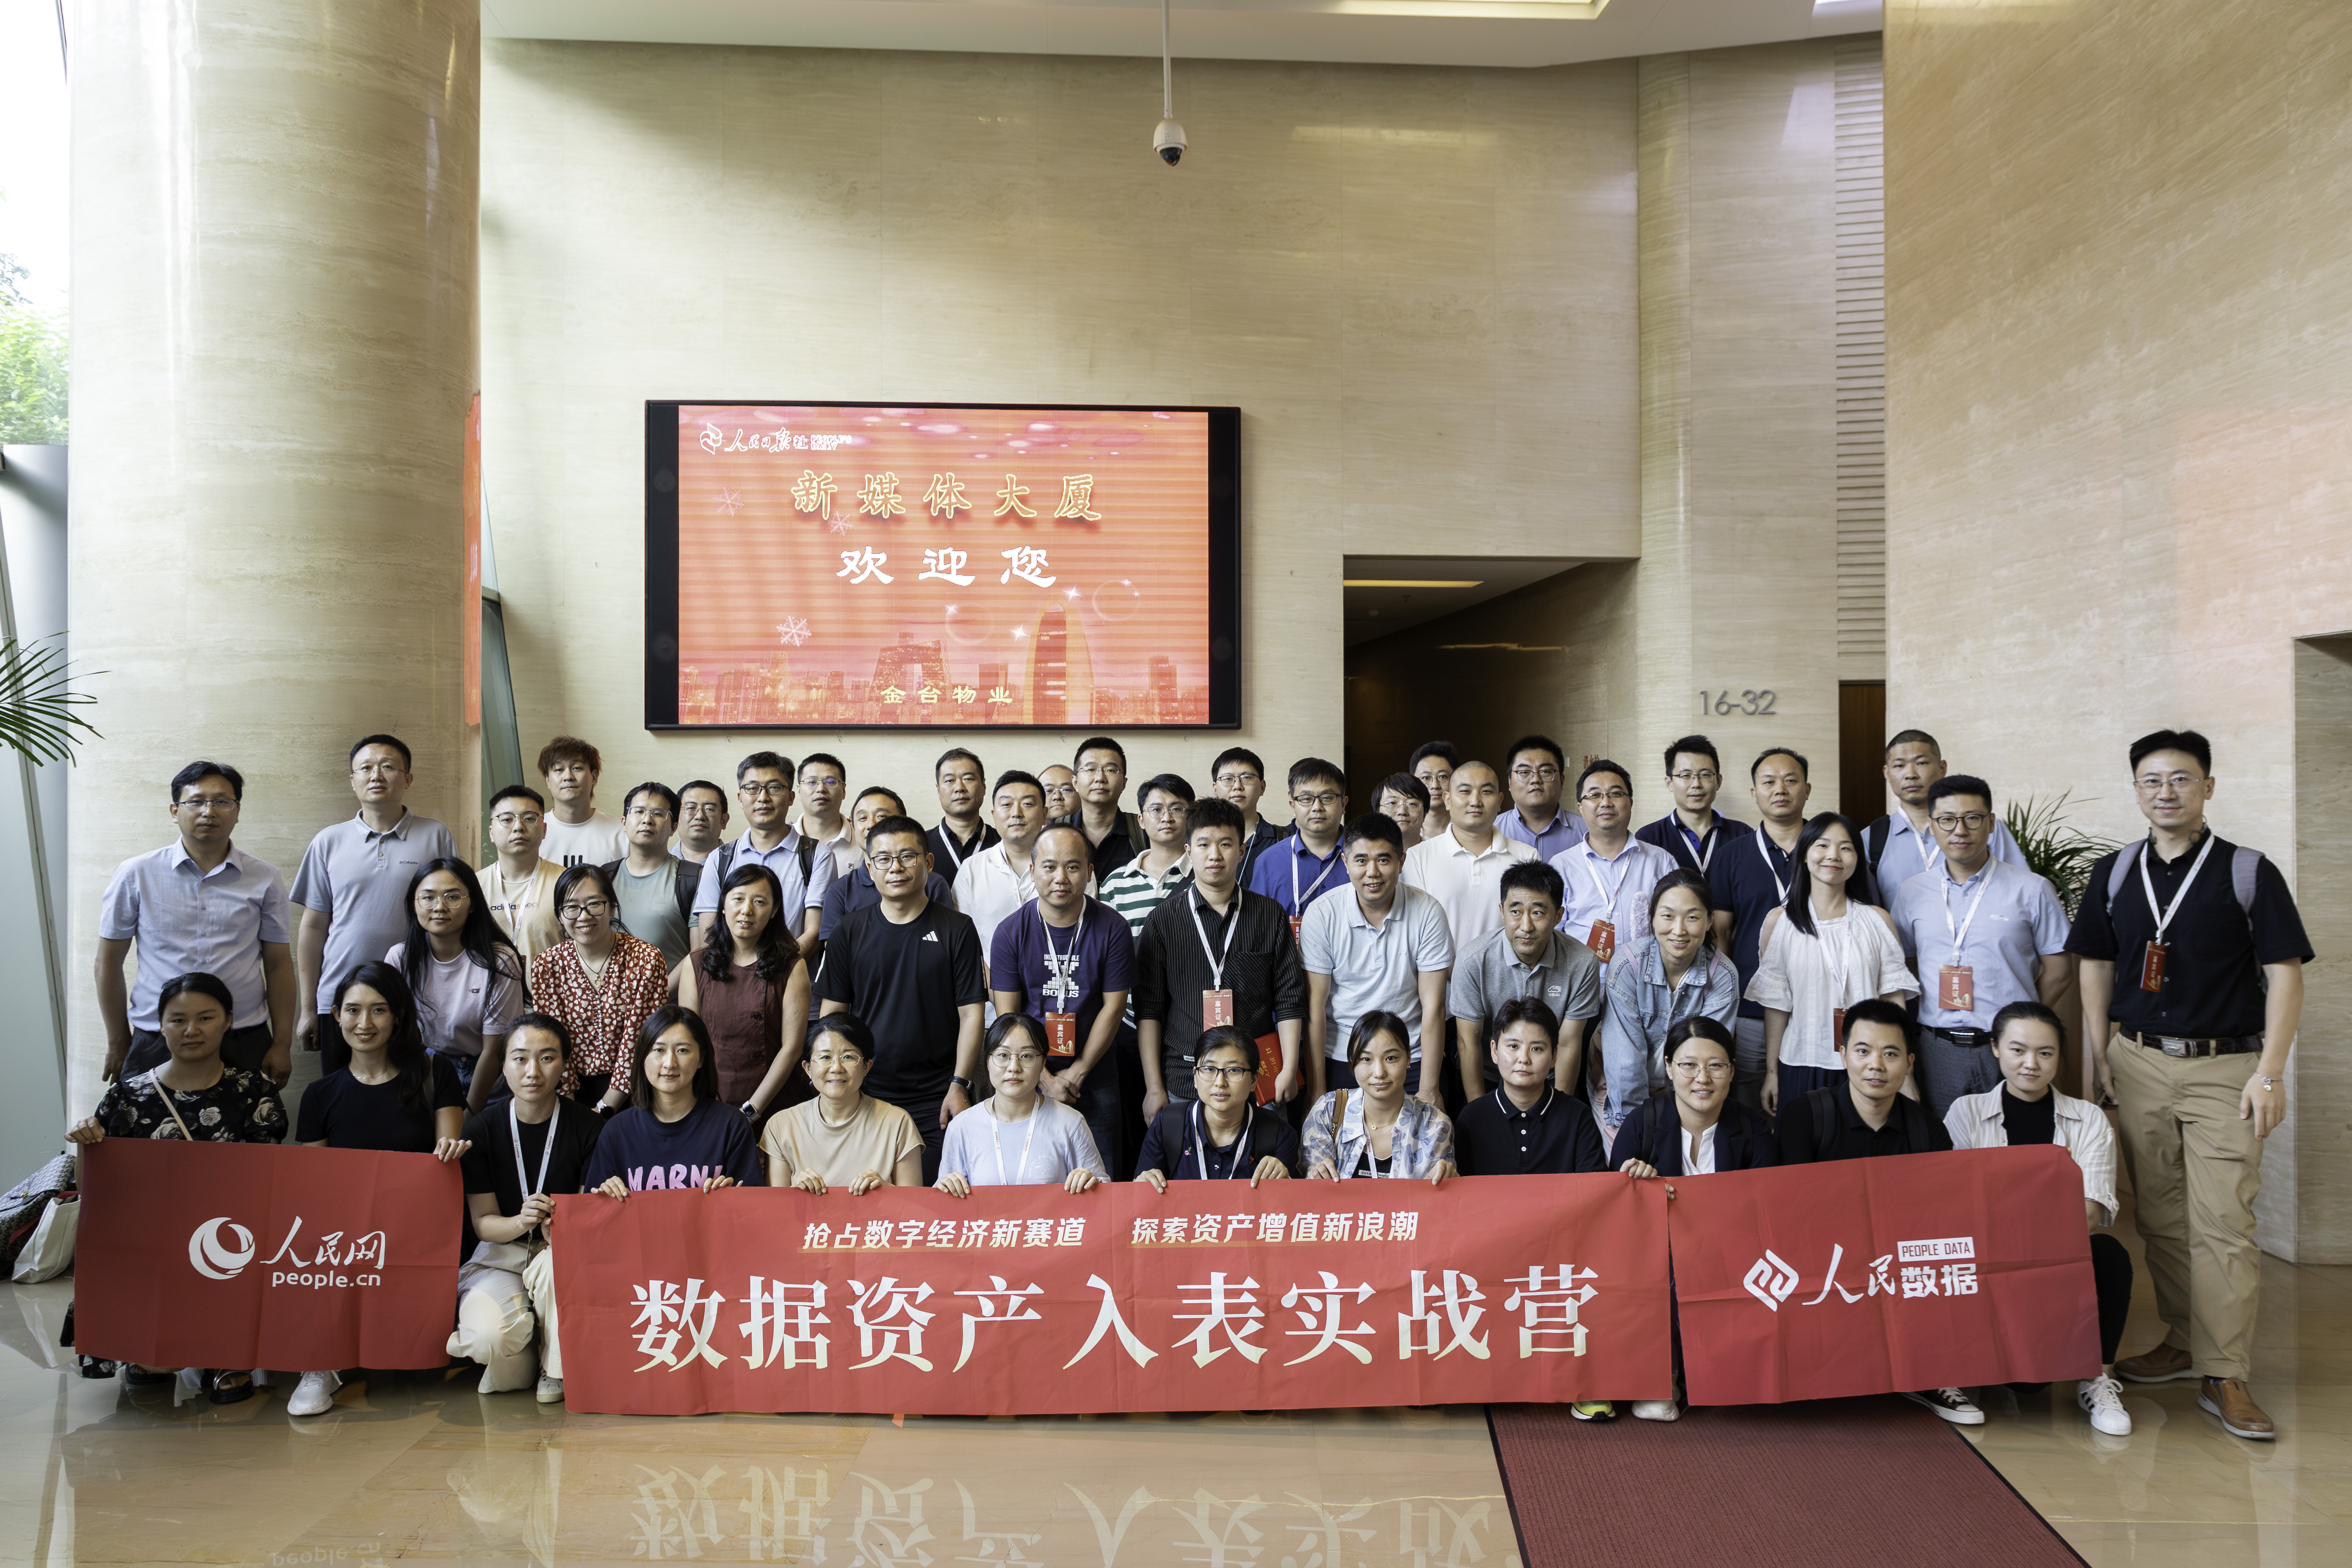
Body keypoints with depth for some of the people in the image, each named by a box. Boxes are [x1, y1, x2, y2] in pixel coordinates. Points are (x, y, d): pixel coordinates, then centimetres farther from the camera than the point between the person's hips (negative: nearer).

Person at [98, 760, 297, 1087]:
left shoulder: (264, 879, 4)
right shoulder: (135, 875, 2)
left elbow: (279, 965, 6)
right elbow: (109, 963, 7)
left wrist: (282, 1046, 3)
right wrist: (118, 1045, 8)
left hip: (244, 1044, 1)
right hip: (155, 1044, 0)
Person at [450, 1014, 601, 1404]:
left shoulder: (590, 1128, -7)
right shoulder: (482, 1130, -3)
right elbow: (483, 1222, -4)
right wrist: (521, 1222, -27)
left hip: (565, 1251, 0)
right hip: (500, 1255, 0)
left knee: (557, 1266, -37)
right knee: (492, 1335, -31)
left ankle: (557, 1370, -9)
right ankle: (516, 1360, 7)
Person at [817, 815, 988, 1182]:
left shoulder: (957, 929, 0)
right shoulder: (849, 933, 6)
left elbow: (971, 1013, -1)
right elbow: (831, 1015, 8)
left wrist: (960, 1085, -8)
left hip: (937, 1100, -2)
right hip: (865, 1097, 2)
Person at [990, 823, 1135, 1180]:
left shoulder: (1112, 929, -5)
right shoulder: (1011, 932, -4)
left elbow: (1113, 1007, -4)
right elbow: (1007, 1015, -4)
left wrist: (1076, 1074, -7)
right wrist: (1046, 1080, -9)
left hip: (1095, 1082, 0)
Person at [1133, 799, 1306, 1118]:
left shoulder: (1271, 915, 7)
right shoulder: (1163, 921, 3)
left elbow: (1290, 1000, 8)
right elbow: (1149, 1010, 2)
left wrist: (1290, 1070, -1)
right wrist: (1154, 1088, -2)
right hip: (1183, 1084, -1)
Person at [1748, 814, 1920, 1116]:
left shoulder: (1878, 921, 4)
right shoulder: (1779, 922, 2)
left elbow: (1894, 999, 4)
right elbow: (1775, 1005, 3)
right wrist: (1771, 1073, 4)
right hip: (1802, 1067, 0)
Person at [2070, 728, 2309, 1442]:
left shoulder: (2249, 873, -3)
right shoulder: (2114, 873, 8)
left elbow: (2285, 974, -4)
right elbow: (2094, 967, 13)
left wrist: (2269, 1073, -10)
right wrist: (2097, 1056, 7)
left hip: (2225, 1068, -3)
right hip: (2139, 1063, 4)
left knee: (2223, 1222, -6)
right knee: (2159, 1217, 10)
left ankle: (2225, 1377, 0)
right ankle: (2183, 1342, 24)